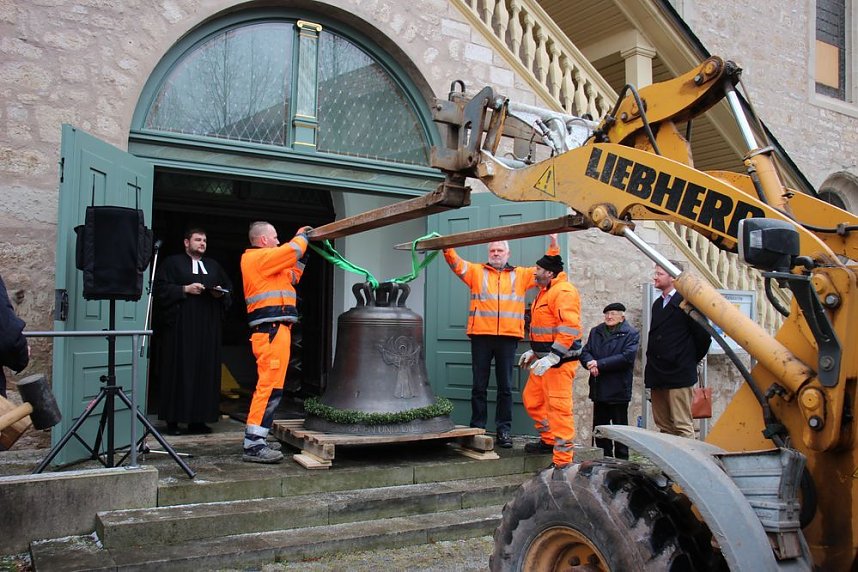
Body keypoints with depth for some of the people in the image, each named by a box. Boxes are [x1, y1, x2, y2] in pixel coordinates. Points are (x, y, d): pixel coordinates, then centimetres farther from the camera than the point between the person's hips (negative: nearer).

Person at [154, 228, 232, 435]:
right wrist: (185, 289, -13)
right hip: (180, 325, -4)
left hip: (208, 327, 5)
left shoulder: (214, 266, 21)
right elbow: (161, 288, -4)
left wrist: (221, 293, -1)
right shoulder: (172, 263, 6)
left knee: (206, 371, 1)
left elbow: (229, 289, 20)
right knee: (179, 371, -5)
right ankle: (173, 419, 0)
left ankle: (198, 419, 5)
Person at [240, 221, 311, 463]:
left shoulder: (261, 259, 25)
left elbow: (291, 277, 31)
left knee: (268, 386, 13)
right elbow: (292, 251, -13)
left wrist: (301, 256, 26)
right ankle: (253, 445, -14)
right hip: (272, 328, -11)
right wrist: (301, 236, 7)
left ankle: (255, 441, 17)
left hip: (272, 329, 11)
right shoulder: (259, 257, -5)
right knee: (270, 386, -14)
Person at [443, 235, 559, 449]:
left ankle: (503, 430, 13)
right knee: (479, 386, 6)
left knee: (505, 387, 6)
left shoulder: (521, 275, 15)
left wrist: (553, 246, 2)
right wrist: (447, 248, -17)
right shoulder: (476, 271, 12)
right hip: (481, 336, 0)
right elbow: (457, 264, 0)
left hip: (508, 337, 1)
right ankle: (477, 428, 14)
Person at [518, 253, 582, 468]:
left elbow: (569, 328, -25)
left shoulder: (564, 291, -15)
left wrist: (553, 356, -29)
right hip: (545, 357, 11)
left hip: (560, 360, -11)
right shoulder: (545, 292, 19)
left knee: (558, 407, -9)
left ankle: (562, 462, -4)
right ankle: (548, 440, 34)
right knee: (532, 399, 18)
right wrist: (534, 351, 24)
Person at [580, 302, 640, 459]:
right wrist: (590, 363, -18)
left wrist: (600, 364, -18)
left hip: (618, 390, -5)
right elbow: (584, 352, 6)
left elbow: (627, 357, -16)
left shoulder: (631, 334, -2)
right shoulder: (595, 332, 15)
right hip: (598, 389, 5)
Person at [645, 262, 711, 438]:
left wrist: (691, 361, 2)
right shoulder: (658, 304, 17)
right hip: (657, 376, 8)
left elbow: (703, 336, -8)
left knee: (682, 427, -6)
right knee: (664, 427, 11)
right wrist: (652, 367, 13)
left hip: (678, 375, -8)